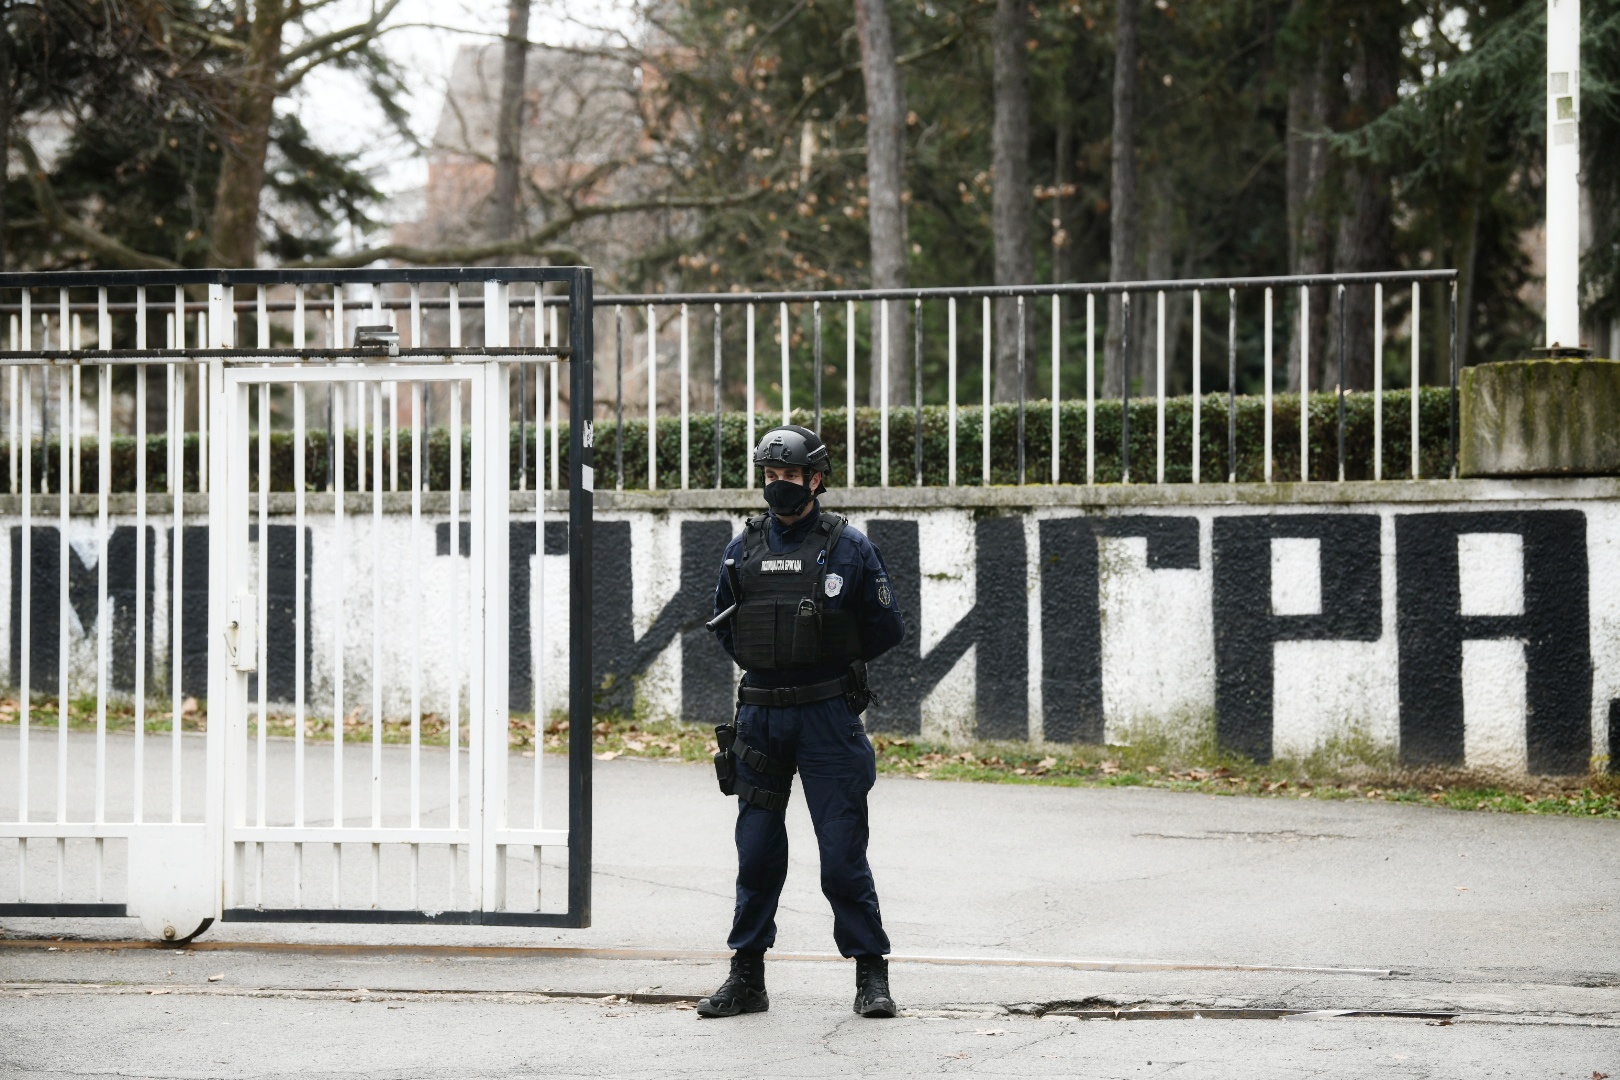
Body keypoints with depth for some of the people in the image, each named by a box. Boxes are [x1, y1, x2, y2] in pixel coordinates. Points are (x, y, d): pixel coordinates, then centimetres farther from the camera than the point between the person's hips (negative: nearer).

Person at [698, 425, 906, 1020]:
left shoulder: (848, 547, -4)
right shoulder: (743, 548, 8)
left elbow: (885, 629, 2)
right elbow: (725, 625, 21)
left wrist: (828, 660, 6)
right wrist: (767, 663, 12)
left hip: (827, 717, -4)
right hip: (760, 717, 4)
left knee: (843, 854, -4)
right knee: (756, 852, 7)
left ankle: (871, 975, 6)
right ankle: (747, 978, 15)